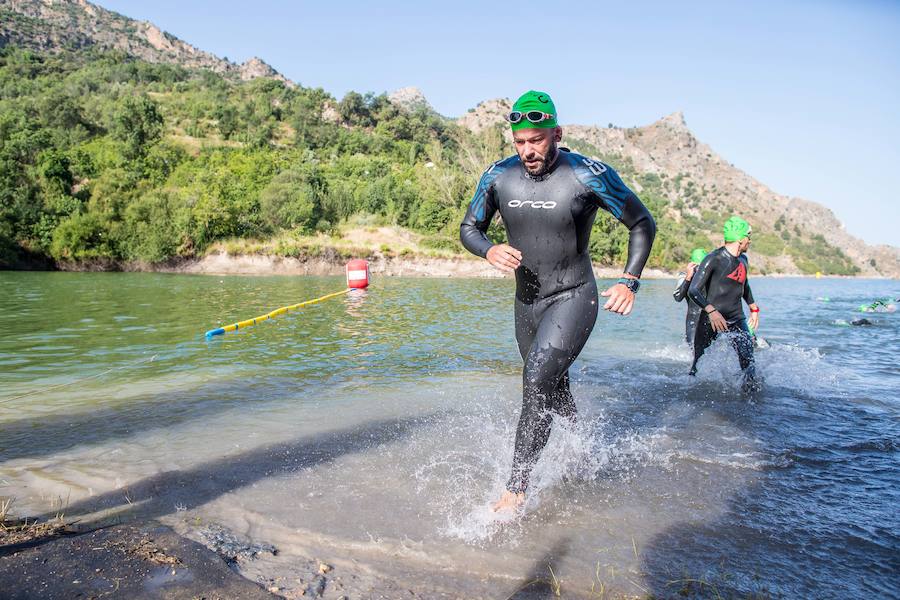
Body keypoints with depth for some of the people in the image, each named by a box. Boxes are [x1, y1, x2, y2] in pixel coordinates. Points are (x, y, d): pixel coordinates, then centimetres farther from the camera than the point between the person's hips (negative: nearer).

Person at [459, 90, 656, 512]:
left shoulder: (589, 176, -16)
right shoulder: (499, 176, -5)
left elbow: (643, 223, -3)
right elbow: (469, 228, 5)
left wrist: (630, 281, -11)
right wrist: (490, 251, -18)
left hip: (573, 299, -5)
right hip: (526, 303, 6)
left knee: (537, 380, -22)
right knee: (551, 386, 20)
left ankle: (516, 489, -12)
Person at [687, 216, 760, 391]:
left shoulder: (743, 260, 11)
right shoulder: (713, 259, -12)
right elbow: (693, 291, -20)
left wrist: (754, 308, 33)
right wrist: (712, 311, -33)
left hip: (737, 319, 5)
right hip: (711, 319, -5)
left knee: (749, 361, -13)